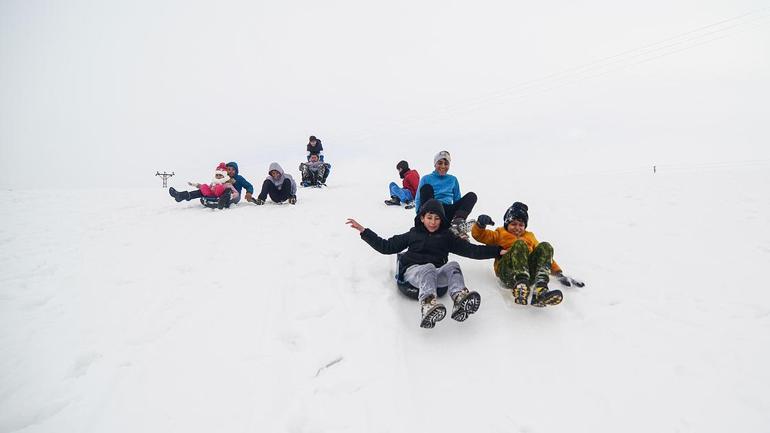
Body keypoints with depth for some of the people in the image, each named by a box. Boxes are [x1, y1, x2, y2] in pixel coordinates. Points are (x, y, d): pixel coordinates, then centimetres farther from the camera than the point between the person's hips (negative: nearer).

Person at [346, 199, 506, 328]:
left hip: (436, 274, 2)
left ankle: (461, 300, -55)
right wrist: (363, 231, 13)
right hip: (413, 270, -2)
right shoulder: (413, 234, 19)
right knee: (429, 269, -34)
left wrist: (497, 251, 5)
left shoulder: (446, 236, 22)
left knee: (453, 266, -27)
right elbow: (386, 246, 19)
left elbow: (470, 249, 15)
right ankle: (428, 306, -63)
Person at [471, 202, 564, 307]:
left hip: (530, 272, 3)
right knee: (520, 244, -29)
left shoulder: (530, 236, 38)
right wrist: (480, 224, -7)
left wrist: (558, 271, 19)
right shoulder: (500, 234, 29)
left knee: (545, 246, -21)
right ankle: (520, 285, -54)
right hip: (506, 270, -3)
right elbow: (478, 235, 15)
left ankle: (539, 291, -43)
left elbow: (545, 254, 33)